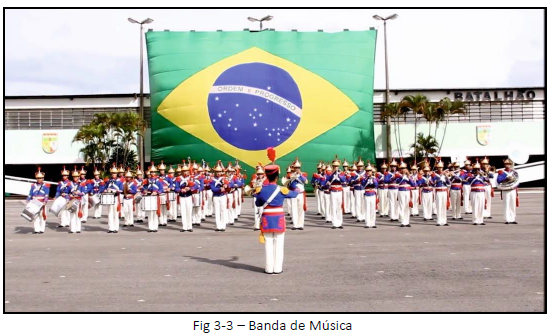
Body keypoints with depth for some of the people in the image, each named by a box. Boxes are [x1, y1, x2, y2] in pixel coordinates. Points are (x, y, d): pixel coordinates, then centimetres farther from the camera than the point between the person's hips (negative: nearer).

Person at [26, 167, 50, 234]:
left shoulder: (46, 186, 2)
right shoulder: (33, 186, 12)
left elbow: (46, 195, -6)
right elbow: (30, 194, 11)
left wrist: (45, 202, -18)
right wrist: (28, 201, -1)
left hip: (42, 204, -3)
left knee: (42, 216, 0)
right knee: (35, 216, 2)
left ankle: (42, 229, 8)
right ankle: (36, 229, 8)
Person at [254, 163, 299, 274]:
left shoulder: (261, 190, -4)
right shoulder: (282, 190, -10)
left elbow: (258, 204, 9)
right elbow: (293, 194, 9)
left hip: (267, 218, 2)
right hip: (279, 218, -2)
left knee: (269, 243, 8)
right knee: (279, 243, 6)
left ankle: (269, 268, 11)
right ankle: (277, 268, 8)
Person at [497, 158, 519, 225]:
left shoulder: (514, 173, 13)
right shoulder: (502, 172, 1)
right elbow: (498, 180, -13)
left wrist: (514, 185, -8)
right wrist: (506, 179, -23)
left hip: (513, 191, 4)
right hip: (505, 191, -4)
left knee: (513, 205, 6)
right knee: (507, 205, -4)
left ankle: (513, 219, 13)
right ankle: (508, 220, -2)